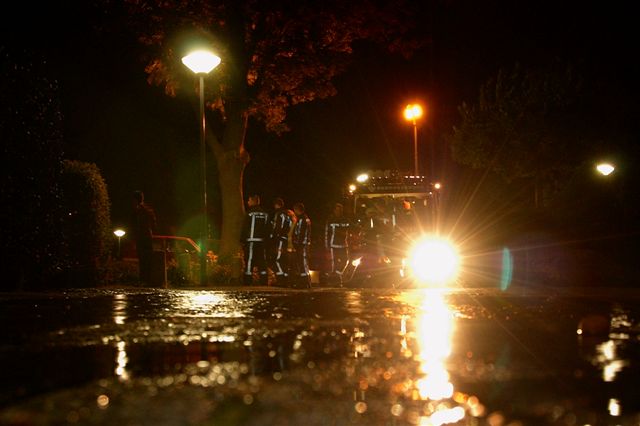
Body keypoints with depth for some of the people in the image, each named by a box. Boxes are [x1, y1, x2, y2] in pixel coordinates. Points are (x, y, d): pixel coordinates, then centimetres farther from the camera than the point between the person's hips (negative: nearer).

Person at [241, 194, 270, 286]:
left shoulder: (250, 213, -6)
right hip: (262, 241, 5)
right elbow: (267, 229, 11)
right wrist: (266, 240, 16)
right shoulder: (265, 214, 9)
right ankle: (264, 283, 6)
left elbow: (245, 228, -6)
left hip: (251, 241, -5)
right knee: (262, 263, 7)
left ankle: (247, 283, -6)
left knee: (249, 262, -4)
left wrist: (243, 241, -1)